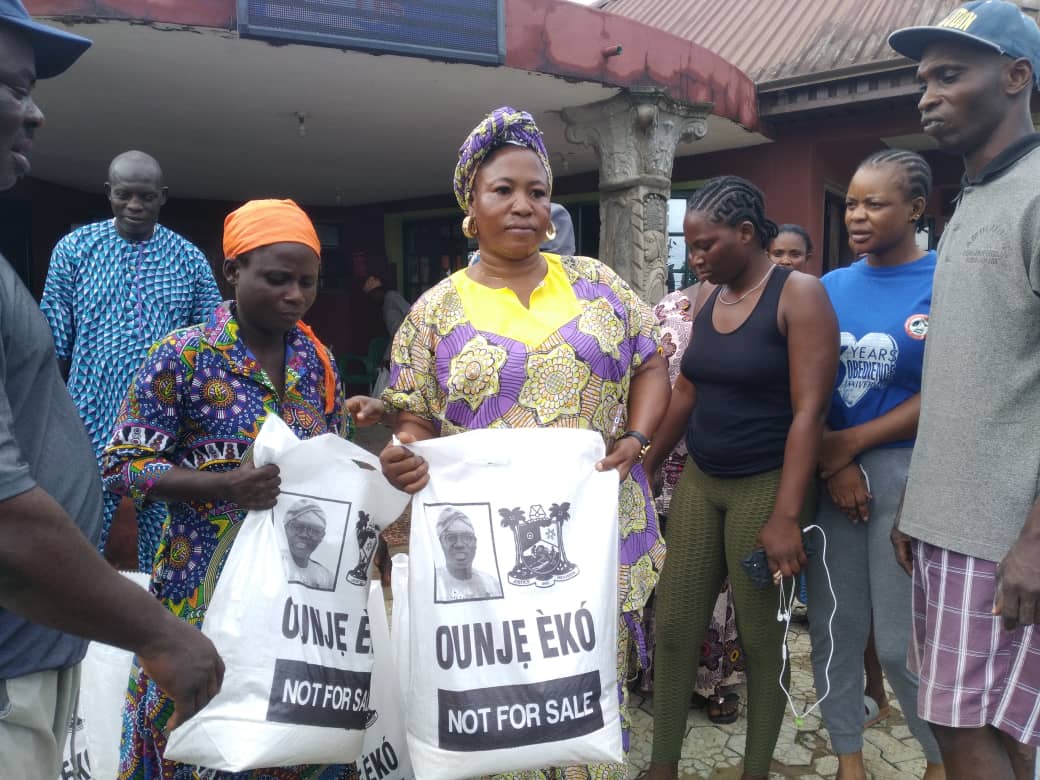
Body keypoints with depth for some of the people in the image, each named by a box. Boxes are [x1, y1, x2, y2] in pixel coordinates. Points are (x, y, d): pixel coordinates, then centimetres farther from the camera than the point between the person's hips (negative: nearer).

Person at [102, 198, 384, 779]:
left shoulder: (318, 359, 5)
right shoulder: (183, 355, -10)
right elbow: (123, 467, -9)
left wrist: (354, 425, -7)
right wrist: (224, 485, -23)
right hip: (209, 581, -4)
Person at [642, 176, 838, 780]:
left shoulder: (799, 293, -11)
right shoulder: (706, 297, 8)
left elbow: (809, 412, -17)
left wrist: (786, 516, -23)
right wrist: (648, 466, 18)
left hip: (766, 485, -6)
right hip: (699, 481, 6)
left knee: (761, 638, 7)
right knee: (674, 626, 8)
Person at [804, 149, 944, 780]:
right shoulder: (831, 288, 7)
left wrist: (850, 443, -12)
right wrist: (831, 462, -8)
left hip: (907, 473, -4)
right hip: (830, 473, 4)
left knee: (901, 640, 3)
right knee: (833, 627, 10)